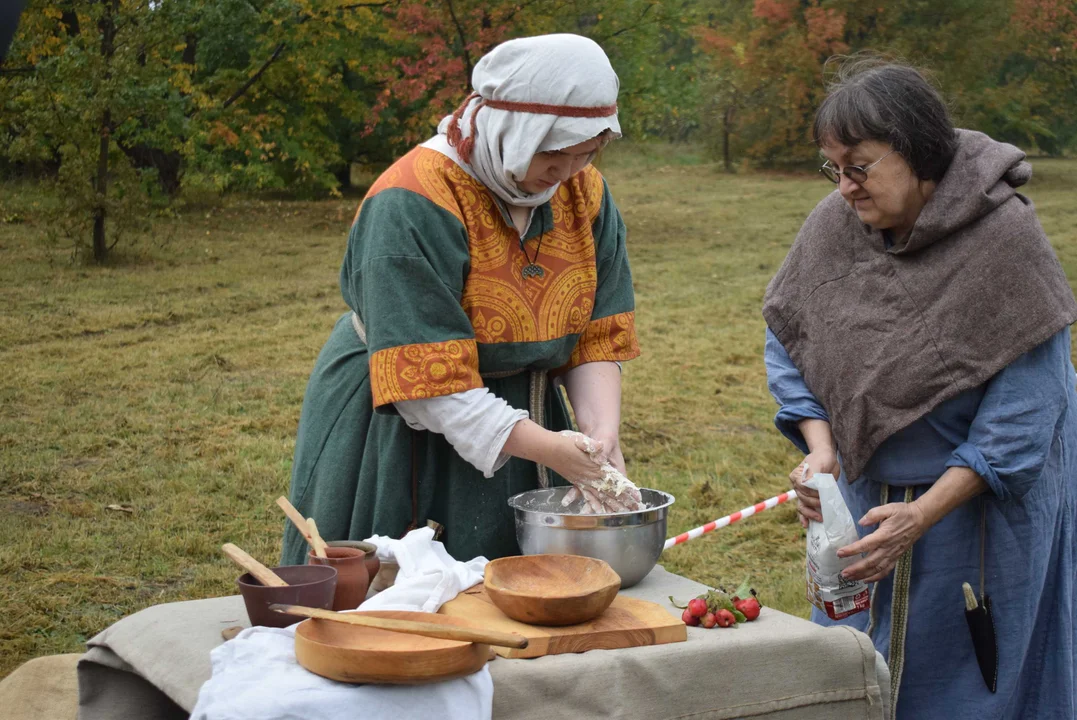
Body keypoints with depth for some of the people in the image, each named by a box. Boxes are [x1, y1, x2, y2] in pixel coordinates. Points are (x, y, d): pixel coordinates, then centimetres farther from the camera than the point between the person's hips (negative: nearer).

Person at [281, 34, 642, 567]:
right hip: (404, 435, -5)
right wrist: (545, 447, -30)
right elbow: (429, 382, -27)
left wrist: (601, 429, -20)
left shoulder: (584, 192, -3)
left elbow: (599, 336, -2)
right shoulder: (413, 205, -24)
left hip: (524, 416, 6)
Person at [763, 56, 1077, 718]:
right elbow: (789, 342, 5)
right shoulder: (835, 225, -7)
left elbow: (1022, 413, -20)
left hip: (980, 502, -5)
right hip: (864, 495, 5)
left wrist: (923, 515, -25)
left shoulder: (1005, 239, -21)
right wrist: (819, 448, -11)